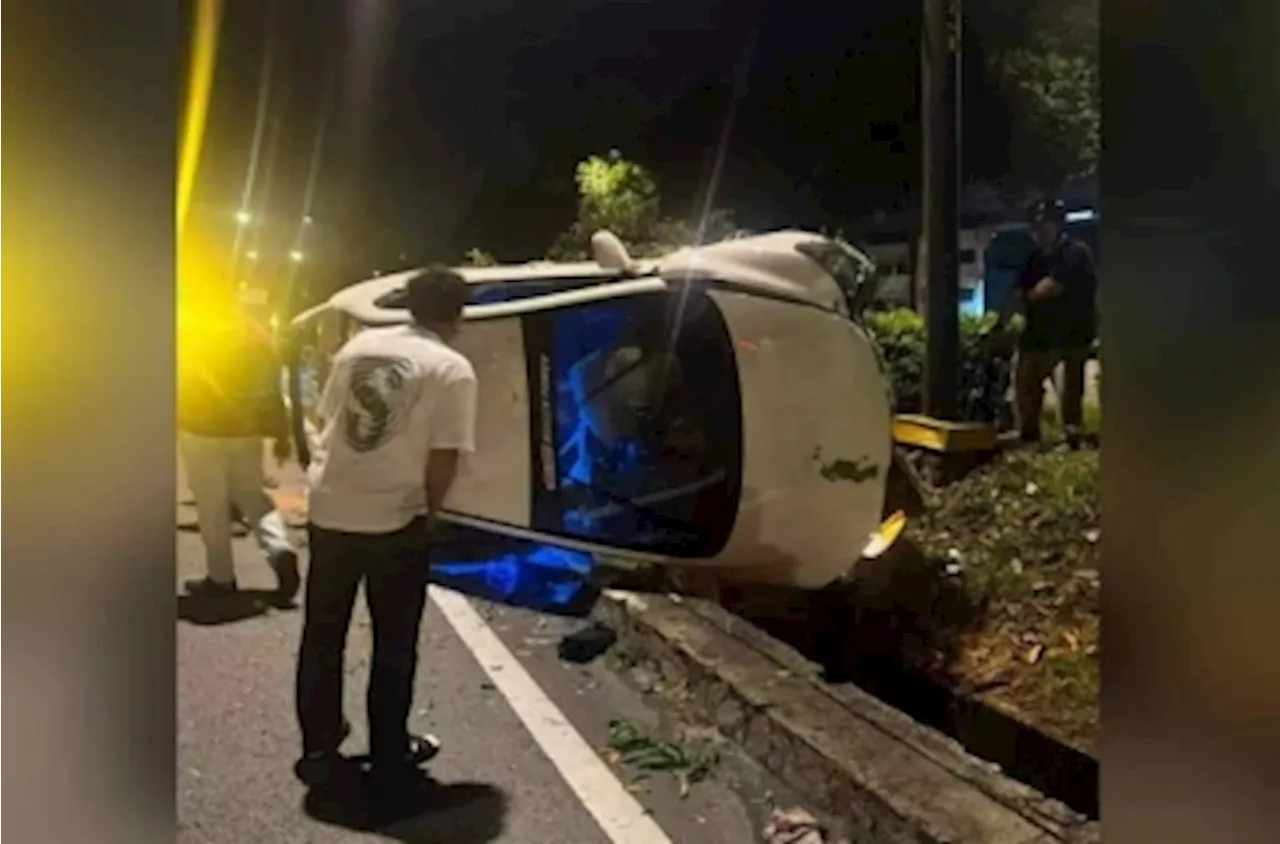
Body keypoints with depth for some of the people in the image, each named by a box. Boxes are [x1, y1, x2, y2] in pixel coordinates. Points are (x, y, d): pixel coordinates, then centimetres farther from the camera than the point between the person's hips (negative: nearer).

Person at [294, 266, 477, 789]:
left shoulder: (358, 345, 7)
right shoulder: (453, 369, -9)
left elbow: (326, 421, 13)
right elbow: (444, 459, -13)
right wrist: (428, 511, 4)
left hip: (329, 510, 5)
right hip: (396, 520, -5)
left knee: (322, 636, 17)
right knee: (394, 644, 12)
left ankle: (318, 747, 30)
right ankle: (389, 752, 24)